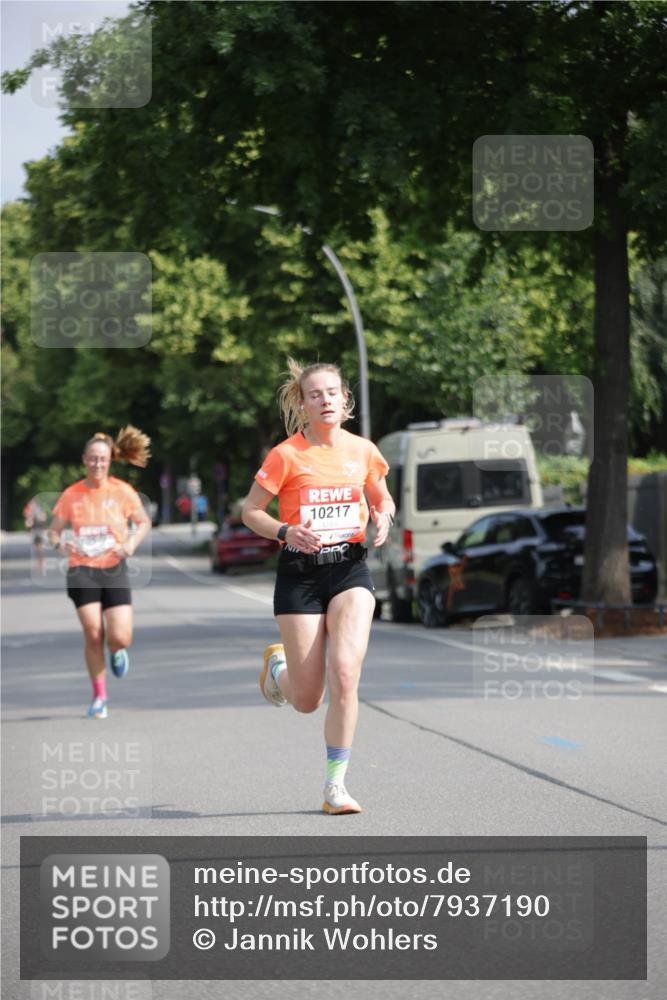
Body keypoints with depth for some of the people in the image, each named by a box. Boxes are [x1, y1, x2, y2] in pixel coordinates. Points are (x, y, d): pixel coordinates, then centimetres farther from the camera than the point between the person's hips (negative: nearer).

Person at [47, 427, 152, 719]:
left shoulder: (123, 492, -2)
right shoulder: (71, 495, 0)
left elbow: (144, 522, 11)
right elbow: (54, 530, 8)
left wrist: (132, 543, -9)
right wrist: (60, 545, -15)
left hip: (114, 569, 0)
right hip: (82, 570, 0)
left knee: (120, 638, -10)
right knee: (93, 635, -10)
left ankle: (117, 652, 30)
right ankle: (99, 696, 9)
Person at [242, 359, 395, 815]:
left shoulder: (363, 450, 4)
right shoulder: (287, 455, -7)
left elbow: (383, 499, 20)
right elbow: (251, 511, -1)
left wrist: (384, 517, -3)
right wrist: (286, 532, -19)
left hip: (350, 568, 2)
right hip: (300, 572, -2)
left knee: (345, 673, -19)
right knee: (307, 699, 1)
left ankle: (335, 784, -9)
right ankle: (277, 663, 40)